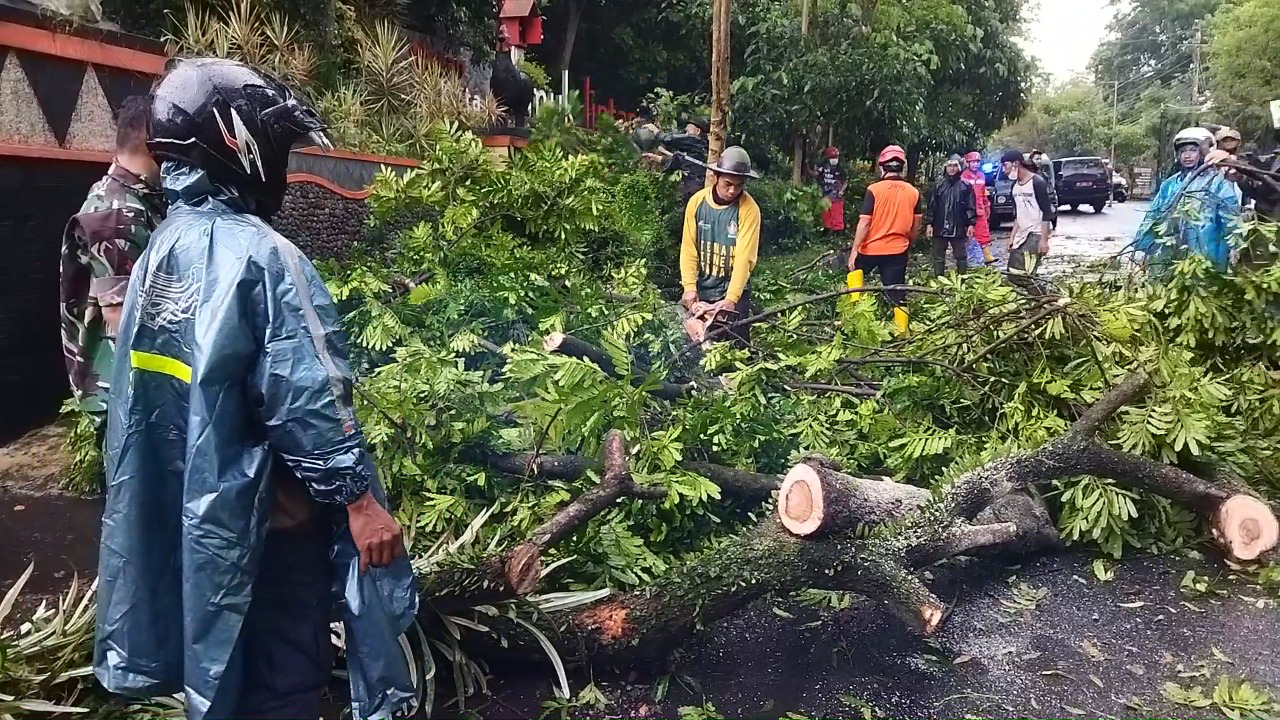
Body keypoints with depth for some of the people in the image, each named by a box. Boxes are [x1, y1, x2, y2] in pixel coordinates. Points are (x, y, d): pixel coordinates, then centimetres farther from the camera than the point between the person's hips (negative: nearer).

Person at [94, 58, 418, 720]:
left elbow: (136, 397, 10)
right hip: (261, 515, -8)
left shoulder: (160, 250, 5)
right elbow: (308, 400, -24)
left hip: (179, 510, 8)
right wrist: (359, 498, -16)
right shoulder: (259, 253, -20)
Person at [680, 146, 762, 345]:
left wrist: (731, 298, -26)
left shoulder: (749, 209, -13)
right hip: (700, 291, 3)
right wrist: (689, 287, -14)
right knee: (694, 343, 10)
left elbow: (744, 258, -18)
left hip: (733, 292, -3)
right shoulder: (697, 201, -5)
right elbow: (689, 248, -4)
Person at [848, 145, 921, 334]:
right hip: (897, 251, 3)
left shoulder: (874, 190, -11)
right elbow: (916, 227, 8)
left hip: (870, 249, -2)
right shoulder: (913, 192, 1)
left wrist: (854, 250, -10)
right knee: (897, 294, 6)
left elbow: (864, 222, -14)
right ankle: (901, 332, 6)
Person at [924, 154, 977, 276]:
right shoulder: (938, 185, 5)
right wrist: (928, 223, -3)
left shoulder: (965, 186, 2)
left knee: (961, 257, 7)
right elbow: (931, 206, 3)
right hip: (940, 228, 1)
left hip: (959, 229, -1)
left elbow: (971, 207, 1)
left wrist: (971, 224, -6)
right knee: (938, 258, 7)